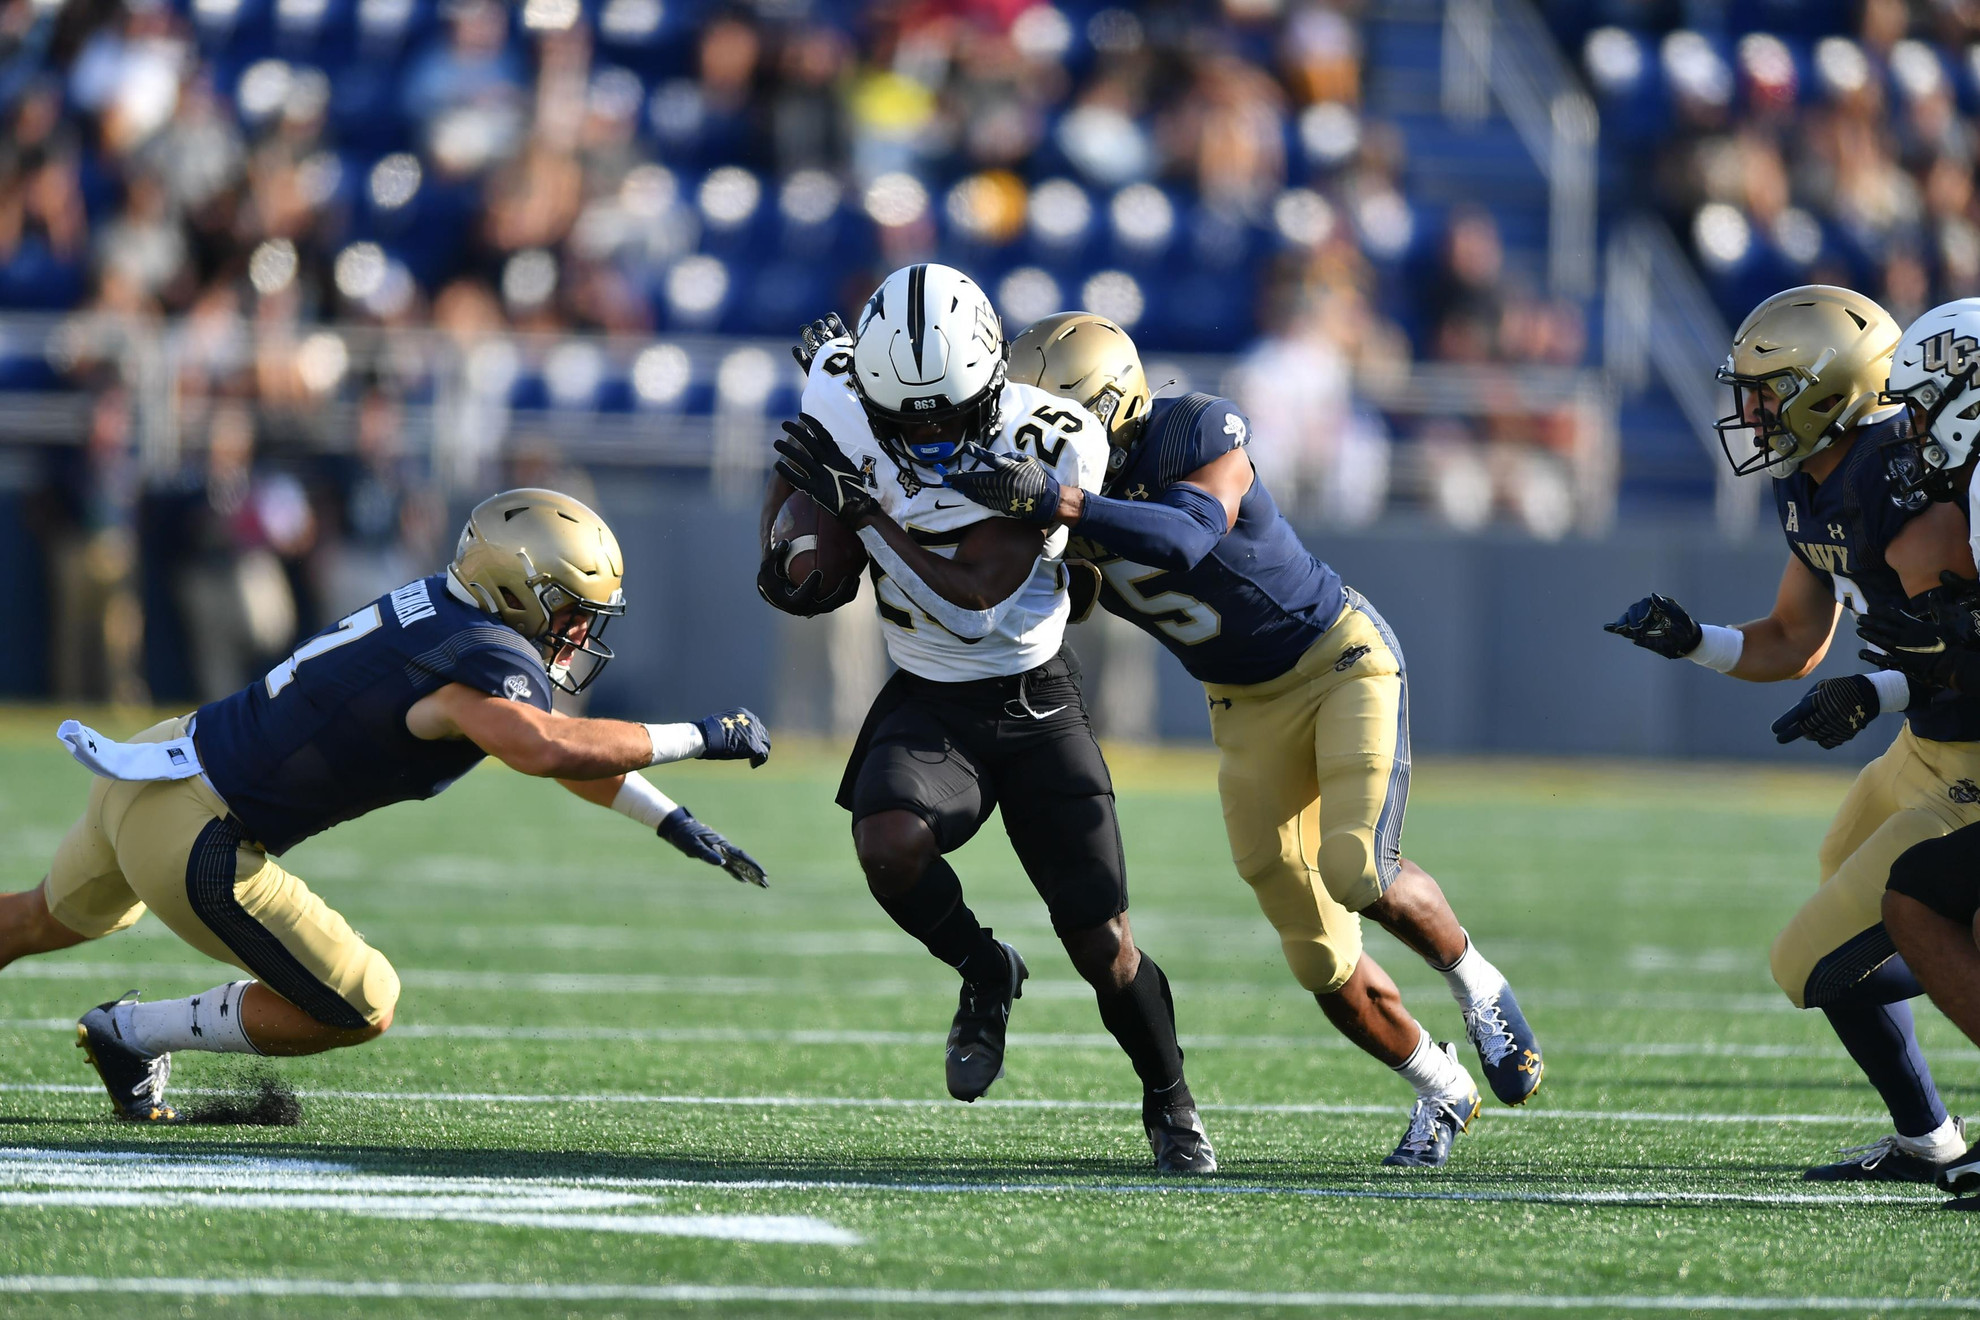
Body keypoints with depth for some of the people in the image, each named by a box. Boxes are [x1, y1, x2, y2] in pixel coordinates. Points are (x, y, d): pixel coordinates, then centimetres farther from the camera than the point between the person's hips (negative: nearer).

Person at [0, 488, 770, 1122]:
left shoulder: (449, 611, 4)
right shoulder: (483, 665, -24)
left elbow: (558, 747, 16)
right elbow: (543, 749, -45)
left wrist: (674, 823, 13)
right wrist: (698, 738, -35)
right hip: (191, 844, -9)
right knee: (360, 1011, 1)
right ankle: (131, 1037, 11)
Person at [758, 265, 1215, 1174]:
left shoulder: (1048, 444, -24)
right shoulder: (847, 400, -14)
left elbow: (974, 602, -28)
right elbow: (796, 462, 12)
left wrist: (862, 514, -32)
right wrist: (783, 550, -5)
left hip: (1037, 706, -2)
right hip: (927, 705, 2)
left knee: (1103, 948, -2)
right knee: (888, 843, -31)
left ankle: (1170, 1105, 27)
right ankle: (984, 975, 0)